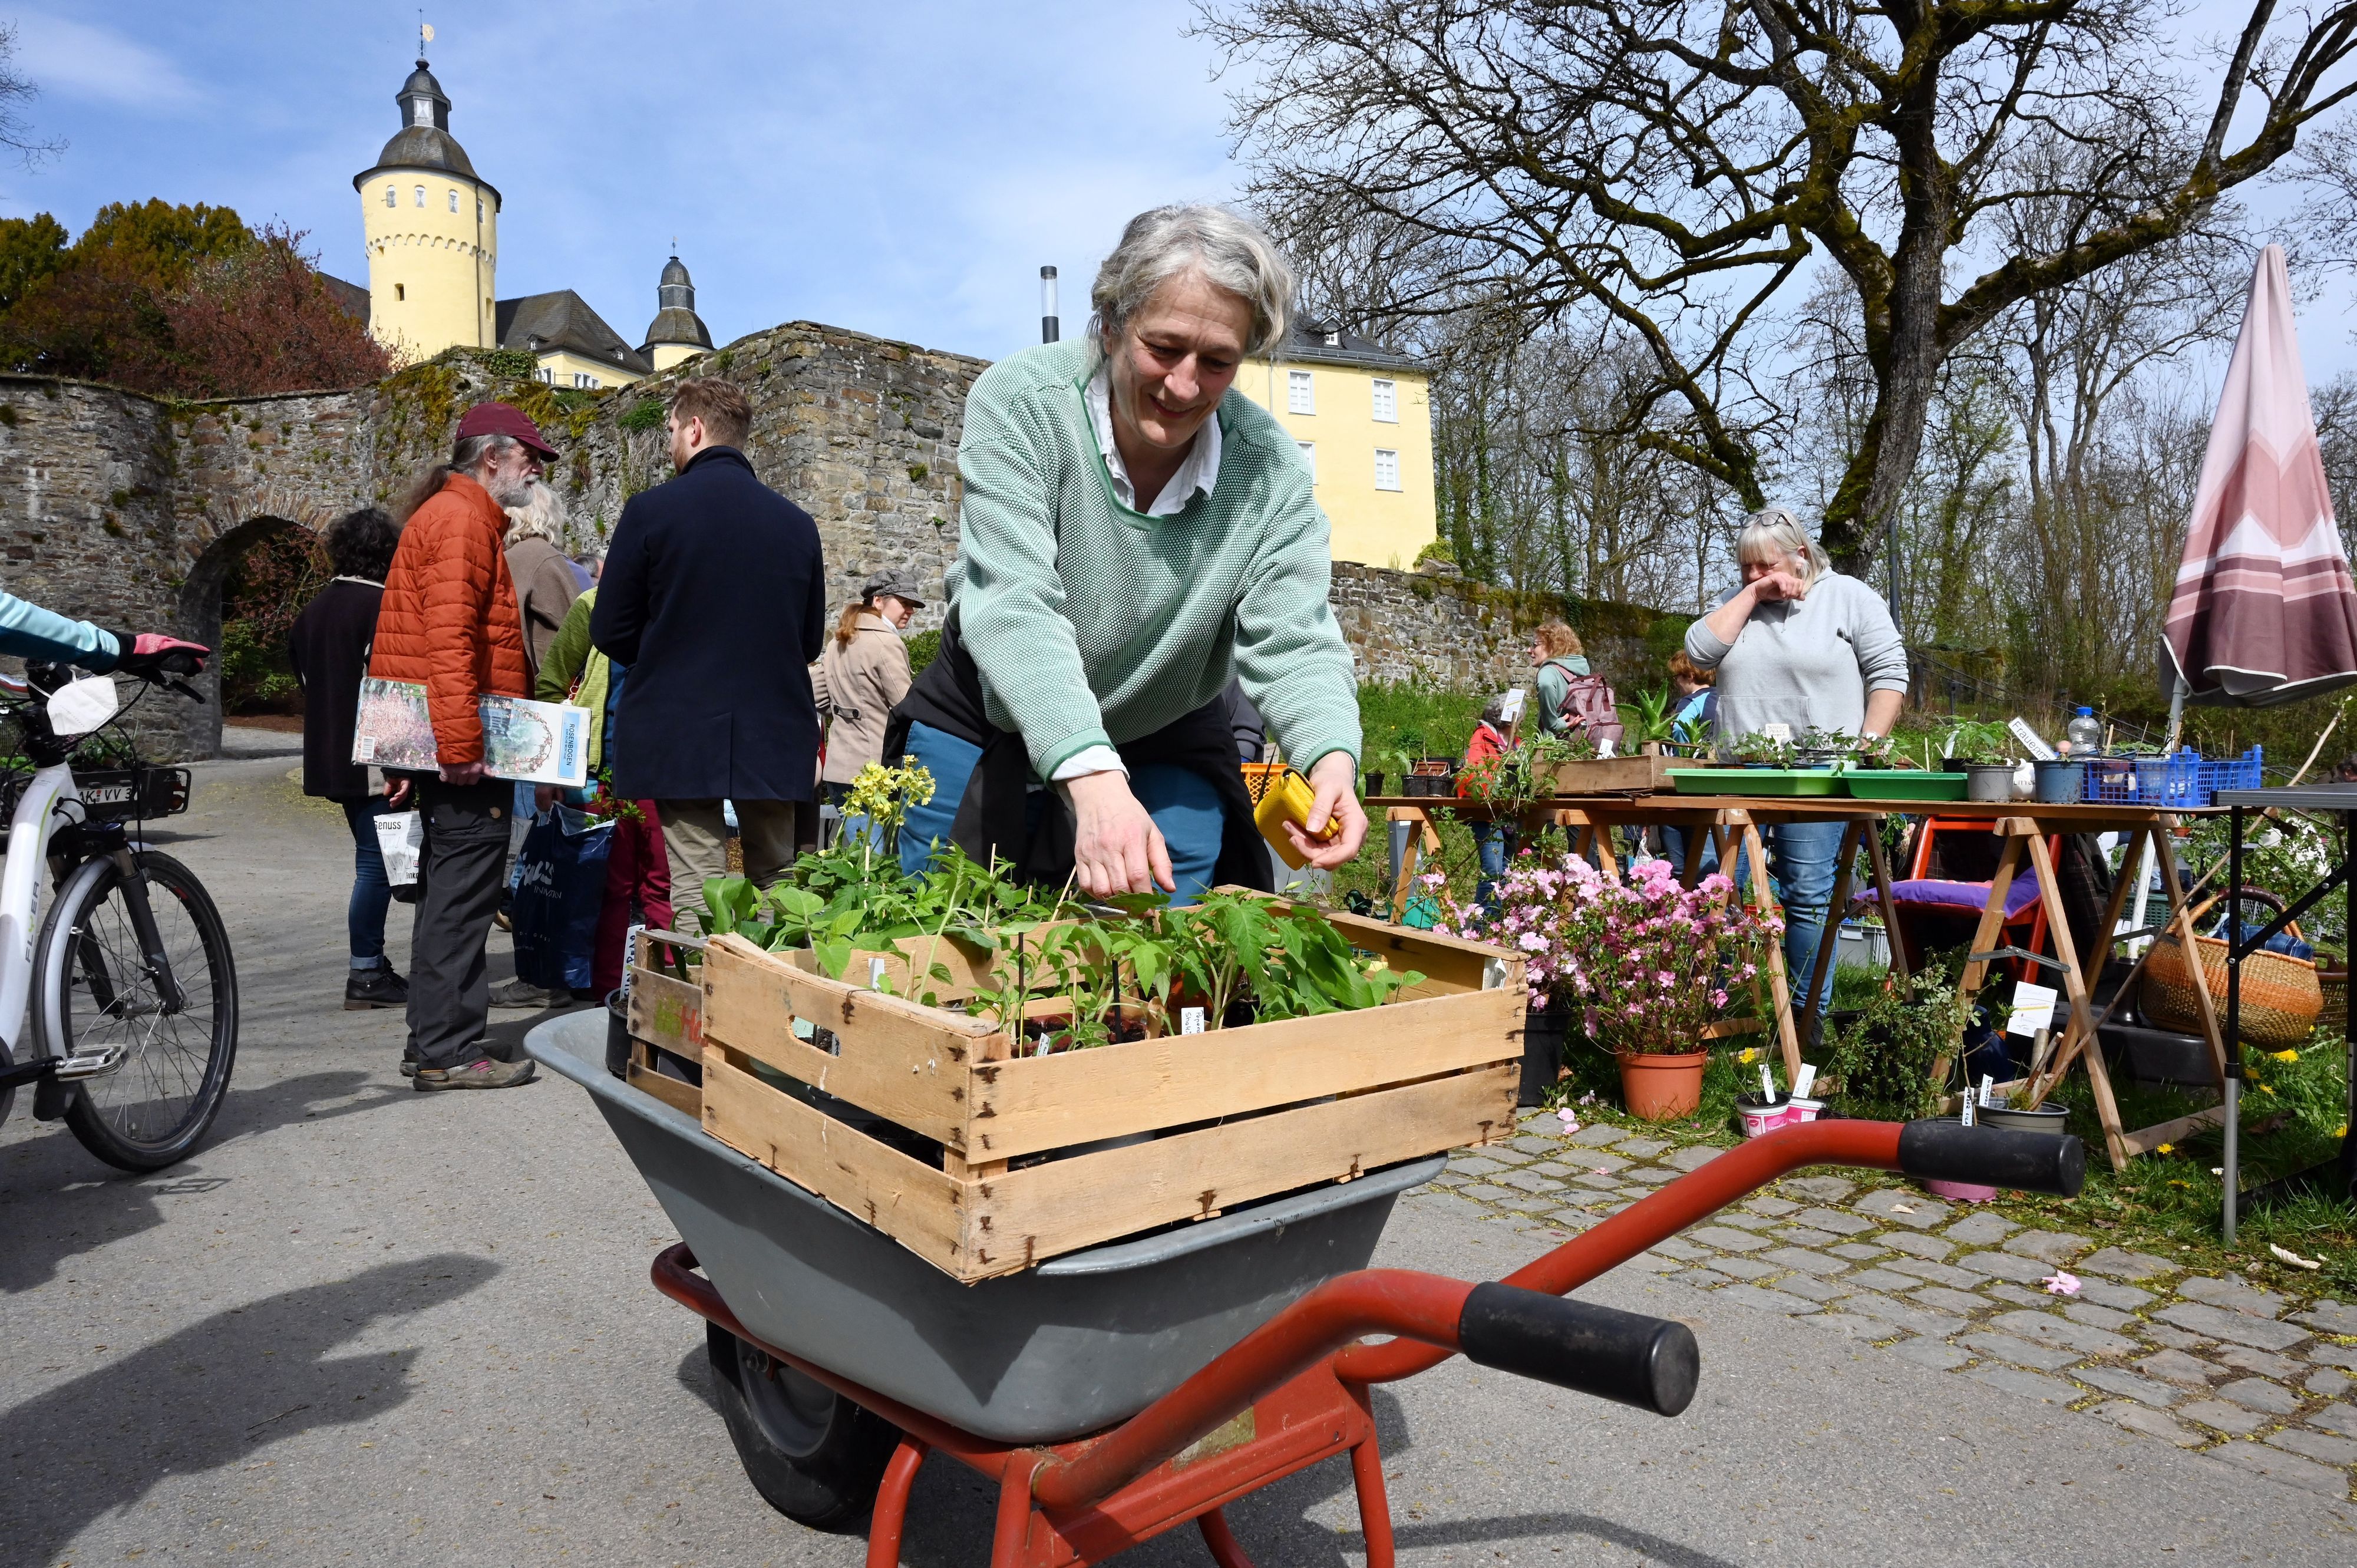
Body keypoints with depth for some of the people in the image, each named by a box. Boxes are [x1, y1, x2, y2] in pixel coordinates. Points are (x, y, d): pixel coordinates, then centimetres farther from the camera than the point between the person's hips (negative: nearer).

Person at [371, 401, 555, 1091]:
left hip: (447, 745, 11)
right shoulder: (461, 518, -9)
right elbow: (449, 638, -21)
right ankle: (448, 1051, -2)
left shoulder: (460, 517, 25)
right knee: (463, 891, -7)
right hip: (464, 745, -11)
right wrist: (461, 744, -26)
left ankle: (434, 1041, 22)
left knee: (452, 891, 14)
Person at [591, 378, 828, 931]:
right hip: (774, 737, 3)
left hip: (681, 735, -3)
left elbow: (610, 633, -1)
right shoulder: (797, 522, 4)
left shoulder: (651, 510, -6)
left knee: (695, 894, 0)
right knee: (776, 882, 13)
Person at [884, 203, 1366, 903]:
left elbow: (1290, 642, -18)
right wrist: (1092, 777, -48)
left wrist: (1332, 758, -41)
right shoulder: (1019, 402, -23)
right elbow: (1013, 606, -33)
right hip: (986, 724, -1)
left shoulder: (1272, 470, -17)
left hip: (1168, 748, 1)